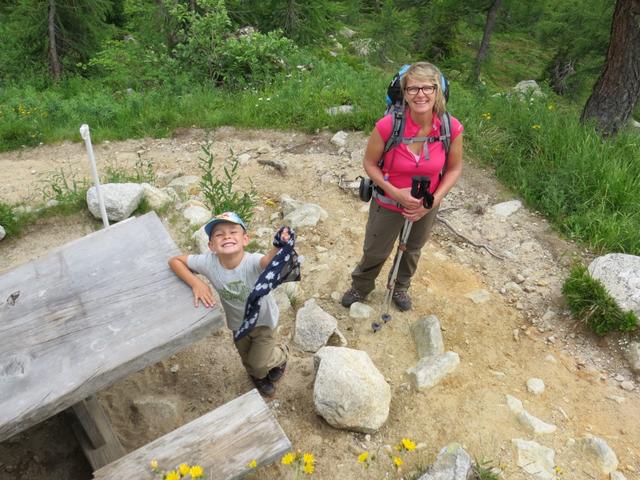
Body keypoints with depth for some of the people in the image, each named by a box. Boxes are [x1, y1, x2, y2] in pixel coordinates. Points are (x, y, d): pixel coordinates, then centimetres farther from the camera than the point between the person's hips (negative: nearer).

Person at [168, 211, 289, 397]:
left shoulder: (252, 262, -40)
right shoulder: (208, 262, -29)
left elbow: (269, 260, -63)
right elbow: (174, 260, -16)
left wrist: (279, 248, -87)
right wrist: (196, 283, -30)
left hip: (264, 320, -4)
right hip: (238, 323, 4)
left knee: (261, 363, 9)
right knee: (248, 359, 26)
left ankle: (280, 355, 44)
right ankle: (259, 376, 61)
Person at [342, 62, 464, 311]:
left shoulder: (452, 128, -23)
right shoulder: (388, 125, -30)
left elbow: (454, 168, -7)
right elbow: (369, 163, -15)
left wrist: (434, 200, -18)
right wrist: (396, 192, -26)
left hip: (426, 206, 3)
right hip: (389, 203, -2)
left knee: (413, 249, 27)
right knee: (375, 252, 18)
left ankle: (401, 287, 57)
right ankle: (360, 287, 50)